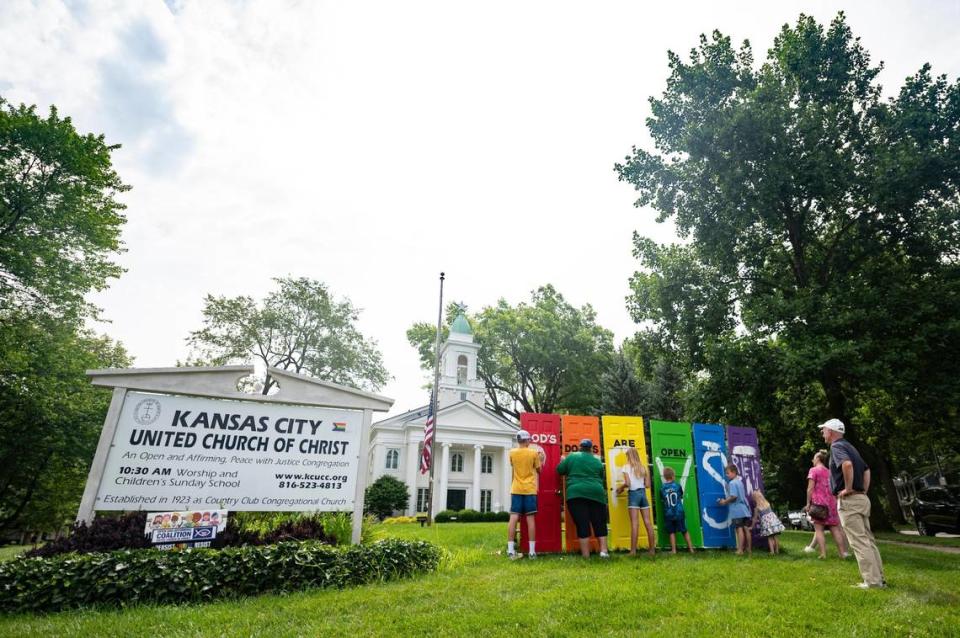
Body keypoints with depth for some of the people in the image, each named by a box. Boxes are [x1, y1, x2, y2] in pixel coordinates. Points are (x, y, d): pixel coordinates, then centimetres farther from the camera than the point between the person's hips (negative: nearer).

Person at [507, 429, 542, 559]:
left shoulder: (512, 452, 2)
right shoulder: (533, 453, -4)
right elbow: (538, 470, 7)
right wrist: (539, 460, 24)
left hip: (516, 489, 1)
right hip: (530, 489, -1)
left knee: (513, 518, -2)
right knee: (530, 519, 2)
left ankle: (510, 550, -6)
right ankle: (532, 551, 3)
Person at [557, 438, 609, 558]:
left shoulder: (572, 457, 8)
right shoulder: (597, 461, 12)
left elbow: (560, 470, 14)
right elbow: (601, 478, 20)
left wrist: (563, 461, 33)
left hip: (576, 494, -1)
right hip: (596, 493, 2)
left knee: (582, 525, -1)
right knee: (599, 524, 11)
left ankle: (586, 555, 1)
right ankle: (603, 551, 4)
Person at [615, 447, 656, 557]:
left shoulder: (627, 467, -3)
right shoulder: (642, 467, 11)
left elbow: (628, 483, -12)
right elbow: (647, 484, 11)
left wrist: (620, 488, 6)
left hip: (633, 494, -5)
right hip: (643, 493, 5)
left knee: (634, 523, -9)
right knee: (648, 522, 6)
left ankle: (633, 550, -11)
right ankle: (652, 549, 10)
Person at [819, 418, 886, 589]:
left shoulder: (836, 446, -13)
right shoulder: (848, 446, 17)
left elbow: (847, 464, -33)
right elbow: (866, 470, 24)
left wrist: (848, 488, -22)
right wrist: (864, 491, 18)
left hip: (849, 500, -10)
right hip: (861, 498, 10)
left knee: (859, 542, -5)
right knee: (868, 540, 14)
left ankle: (872, 581, -1)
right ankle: (878, 578, 20)